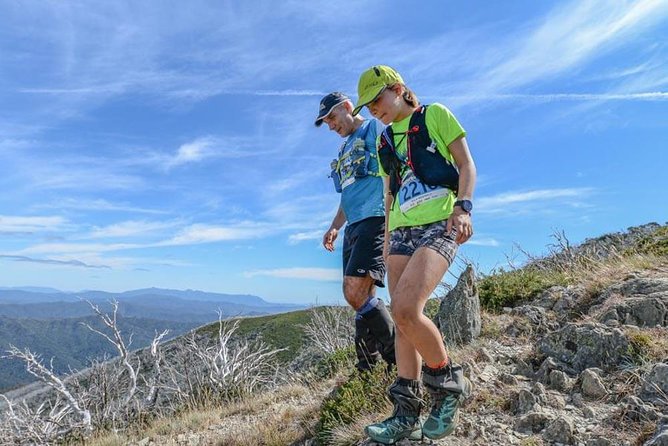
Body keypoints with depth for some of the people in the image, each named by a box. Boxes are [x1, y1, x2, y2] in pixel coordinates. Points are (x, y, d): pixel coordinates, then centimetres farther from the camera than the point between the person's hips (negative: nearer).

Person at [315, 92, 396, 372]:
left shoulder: (375, 129, 4)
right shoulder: (345, 149, 28)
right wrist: (334, 226, 23)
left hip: (376, 219, -8)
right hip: (354, 226, 8)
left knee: (356, 293, -20)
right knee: (363, 298, 4)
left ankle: (400, 358, -6)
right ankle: (367, 370, 10)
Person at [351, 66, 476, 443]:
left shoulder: (435, 115, 6)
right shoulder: (385, 140, 22)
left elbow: (466, 164, 0)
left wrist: (463, 206, -15)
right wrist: (388, 237, 19)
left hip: (439, 224, -6)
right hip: (402, 229, 7)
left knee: (406, 309, -23)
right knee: (404, 319, 0)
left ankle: (450, 383, 1)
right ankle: (408, 414, 8)